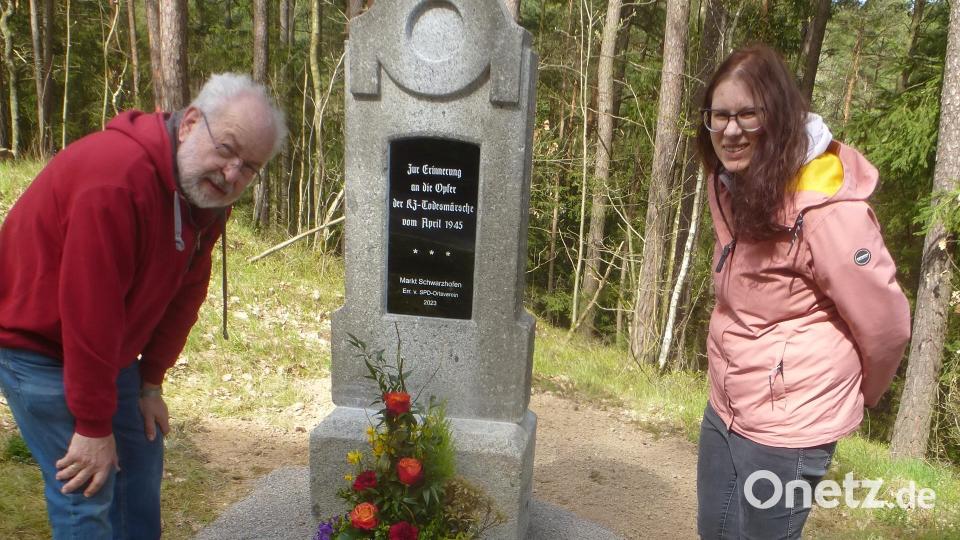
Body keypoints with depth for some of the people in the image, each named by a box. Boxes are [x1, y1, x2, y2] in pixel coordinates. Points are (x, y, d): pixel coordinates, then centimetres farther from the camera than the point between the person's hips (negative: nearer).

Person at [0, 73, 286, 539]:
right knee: (88, 487, -6)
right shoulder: (117, 177, -33)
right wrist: (93, 426, -24)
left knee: (141, 461, 14)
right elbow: (88, 310, -31)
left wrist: (150, 382, 4)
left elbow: (184, 294, 2)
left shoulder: (208, 191, -6)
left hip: (109, 349, 8)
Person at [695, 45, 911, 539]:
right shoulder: (729, 184, 1)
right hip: (725, 409, 8)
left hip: (786, 426, -7)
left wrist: (856, 393, 2)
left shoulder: (825, 205, -23)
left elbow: (885, 322, -14)